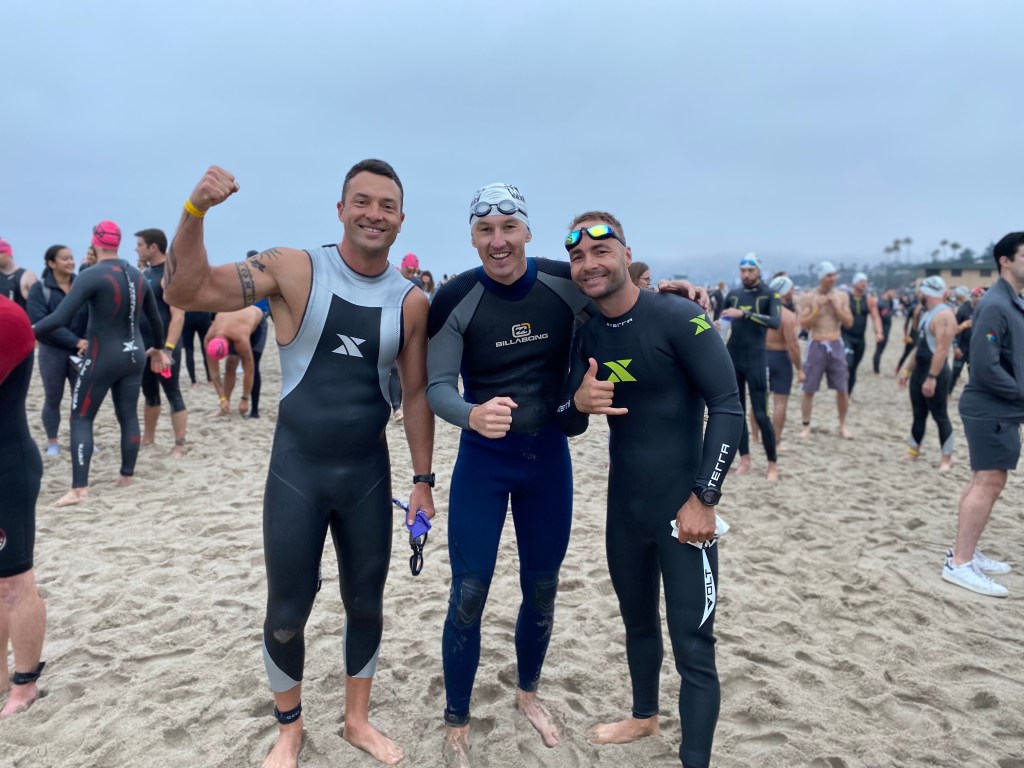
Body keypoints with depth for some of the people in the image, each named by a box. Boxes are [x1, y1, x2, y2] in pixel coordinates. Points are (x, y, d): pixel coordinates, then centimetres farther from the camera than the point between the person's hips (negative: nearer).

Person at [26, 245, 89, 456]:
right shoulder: (39, 288, -4)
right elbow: (40, 322, -14)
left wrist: (88, 342, -19)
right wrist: (75, 341, -22)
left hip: (81, 351, 2)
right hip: (52, 352, -2)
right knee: (53, 399, 8)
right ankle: (52, 442, 20)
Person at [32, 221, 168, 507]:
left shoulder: (92, 276, -16)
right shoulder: (138, 276, 6)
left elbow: (60, 318, -23)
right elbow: (156, 319, 16)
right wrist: (157, 348, 31)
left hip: (103, 357, -6)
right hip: (134, 355, 6)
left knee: (80, 418, 3)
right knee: (128, 415, 13)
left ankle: (79, 489, -1)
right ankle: (127, 476, 21)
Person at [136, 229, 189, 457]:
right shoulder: (144, 273, 12)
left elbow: (178, 316, -20)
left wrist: (168, 348, -26)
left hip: (164, 345, -8)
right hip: (144, 345, 8)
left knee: (173, 395, -2)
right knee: (150, 394, 17)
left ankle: (179, 445, 2)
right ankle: (148, 438, 29)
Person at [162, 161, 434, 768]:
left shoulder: (411, 301, -3)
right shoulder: (293, 269, -10)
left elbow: (418, 394, 4)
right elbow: (184, 292, -14)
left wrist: (423, 479, 4)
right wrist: (196, 211, -28)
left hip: (369, 473, 2)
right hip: (296, 471, -2)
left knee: (367, 604, 15)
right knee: (287, 612, 10)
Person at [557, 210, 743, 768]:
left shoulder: (678, 317, -14)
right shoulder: (586, 335, 3)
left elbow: (728, 406, -16)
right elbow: (566, 423, 6)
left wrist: (703, 498, -19)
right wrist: (579, 402, -18)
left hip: (681, 506, -6)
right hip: (623, 506, 6)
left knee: (693, 646, -1)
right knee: (637, 621, 22)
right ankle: (645, 717, 45)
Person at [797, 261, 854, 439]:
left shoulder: (842, 296, 4)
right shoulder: (809, 297, -3)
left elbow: (849, 323, 0)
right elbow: (803, 324, -7)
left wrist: (836, 306, -10)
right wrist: (817, 308, -18)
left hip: (836, 346, 2)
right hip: (816, 346, -2)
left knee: (842, 389, 5)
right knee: (808, 390, 1)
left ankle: (842, 425, 21)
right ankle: (806, 427, 12)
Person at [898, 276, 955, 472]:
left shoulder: (944, 315, -18)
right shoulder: (927, 313, 14)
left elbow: (942, 349, -25)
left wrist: (932, 377, -28)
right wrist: (907, 369, 19)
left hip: (935, 373, -9)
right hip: (919, 370, 9)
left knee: (940, 416, -1)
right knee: (918, 414, 14)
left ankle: (947, 458, 8)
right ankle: (913, 451, 22)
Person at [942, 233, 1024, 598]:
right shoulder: (995, 305, -18)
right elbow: (985, 367, -24)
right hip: (992, 410, -10)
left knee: (984, 481, 15)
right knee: (989, 484, -7)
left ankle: (965, 552, 25)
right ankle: (959, 564, -1)